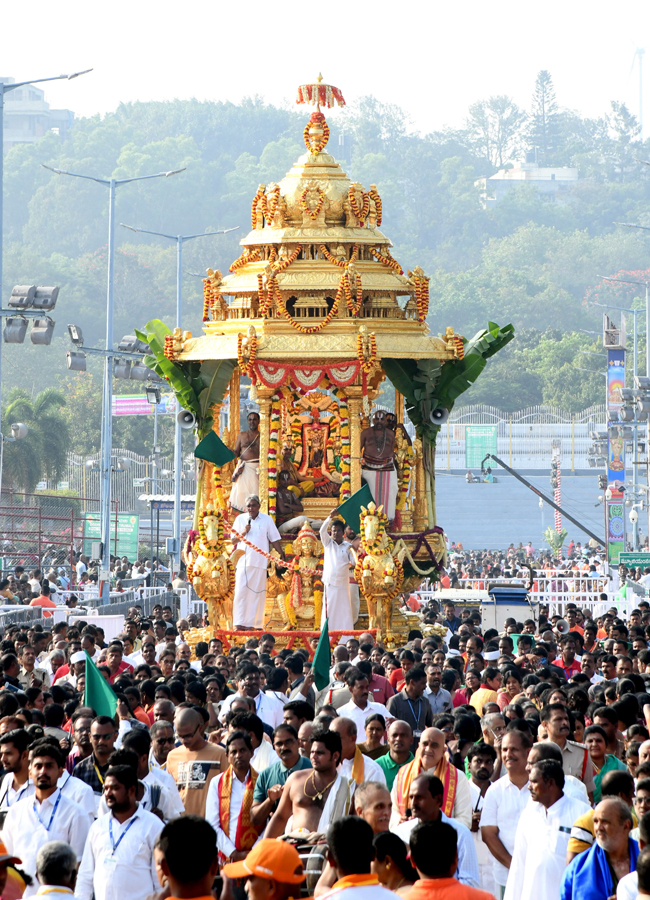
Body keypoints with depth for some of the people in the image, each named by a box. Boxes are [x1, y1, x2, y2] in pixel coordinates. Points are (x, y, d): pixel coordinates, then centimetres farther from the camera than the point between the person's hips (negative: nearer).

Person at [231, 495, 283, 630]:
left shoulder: (267, 520, 7)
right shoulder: (240, 519, 10)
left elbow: (274, 540, 8)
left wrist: (281, 556, 2)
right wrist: (243, 532, -9)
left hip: (259, 562, 0)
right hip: (243, 561, 0)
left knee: (257, 593, -2)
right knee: (240, 592, -7)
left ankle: (251, 623, 1)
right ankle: (239, 623, -5)